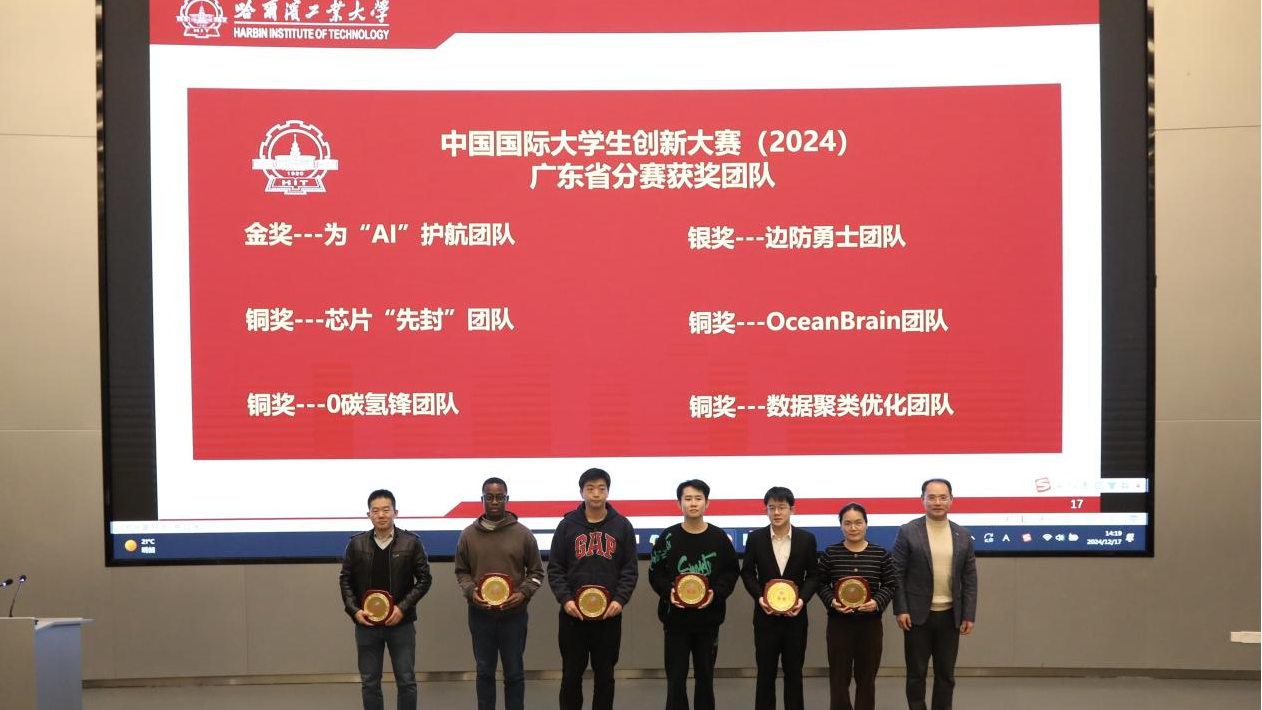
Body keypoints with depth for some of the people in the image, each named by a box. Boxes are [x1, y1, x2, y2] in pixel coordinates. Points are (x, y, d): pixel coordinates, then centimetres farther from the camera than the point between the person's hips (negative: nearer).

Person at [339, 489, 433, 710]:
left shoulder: (411, 542, -3)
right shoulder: (356, 544, 2)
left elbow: (424, 578, -1)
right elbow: (345, 580, 8)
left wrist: (403, 607, -12)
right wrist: (354, 610, -6)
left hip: (401, 623, -1)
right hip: (366, 624, 1)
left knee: (406, 682, 4)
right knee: (369, 684, 8)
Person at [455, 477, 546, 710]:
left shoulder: (523, 534, -1)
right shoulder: (469, 535, 1)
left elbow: (536, 572, 5)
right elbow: (461, 572, 9)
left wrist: (523, 593, -12)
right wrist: (470, 592, -10)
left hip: (514, 615, -1)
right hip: (480, 614, 1)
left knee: (514, 673, 6)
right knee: (484, 672, 11)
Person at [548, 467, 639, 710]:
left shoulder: (622, 526, 3)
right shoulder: (568, 525, 2)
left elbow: (630, 569, 3)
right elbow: (555, 569, 2)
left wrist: (620, 600, -11)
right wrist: (565, 599, -12)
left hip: (609, 614, 0)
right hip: (573, 614, 0)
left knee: (605, 674, 8)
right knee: (571, 674, 5)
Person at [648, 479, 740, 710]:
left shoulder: (719, 537, -1)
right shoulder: (668, 537, -3)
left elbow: (731, 571, 4)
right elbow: (655, 572, 1)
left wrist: (716, 593, -13)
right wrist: (668, 591, -17)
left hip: (708, 617, 1)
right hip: (675, 617, -1)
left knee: (705, 676, 11)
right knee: (676, 677, 2)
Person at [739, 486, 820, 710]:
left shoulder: (807, 539, 0)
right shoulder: (755, 538, 0)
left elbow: (813, 575, 2)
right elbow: (747, 572, 3)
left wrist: (802, 599, -14)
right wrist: (759, 597, -13)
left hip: (795, 615, 0)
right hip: (766, 615, 0)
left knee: (794, 671, 7)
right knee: (765, 672, 4)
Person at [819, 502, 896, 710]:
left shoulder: (880, 553, 0)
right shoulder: (830, 553, -1)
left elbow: (890, 585, 3)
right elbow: (821, 583, 5)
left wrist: (878, 602, -15)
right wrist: (831, 601, -14)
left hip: (870, 623, 1)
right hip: (839, 623, -1)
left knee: (866, 677, 9)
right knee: (839, 676, -1)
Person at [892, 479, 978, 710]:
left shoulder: (963, 536, 5)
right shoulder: (908, 532, -4)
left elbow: (970, 579, 6)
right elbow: (897, 574, -5)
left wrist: (969, 615, 1)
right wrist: (901, 610, -11)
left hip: (950, 615, 3)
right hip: (918, 614, -3)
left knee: (946, 674, 9)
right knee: (916, 673, 5)